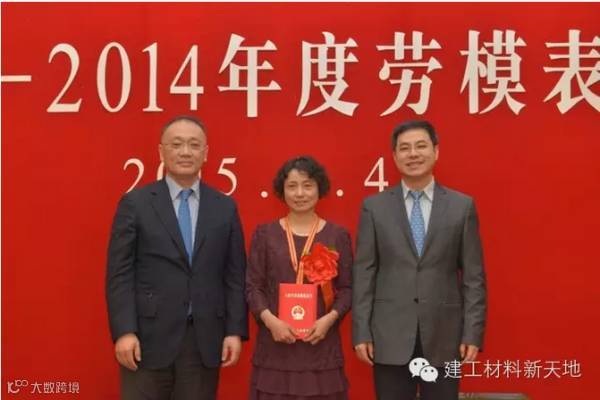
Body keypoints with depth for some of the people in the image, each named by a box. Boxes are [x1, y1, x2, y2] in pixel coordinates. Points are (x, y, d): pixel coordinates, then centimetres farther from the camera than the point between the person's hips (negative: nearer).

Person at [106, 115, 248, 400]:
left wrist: (235, 331, 0)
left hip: (205, 339, 2)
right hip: (148, 337, -2)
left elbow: (235, 275, 7)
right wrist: (124, 332, -11)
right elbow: (119, 273, -3)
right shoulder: (135, 203, 0)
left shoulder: (225, 207, 8)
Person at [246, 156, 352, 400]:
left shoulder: (338, 235, 4)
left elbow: (347, 288, 4)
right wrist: (270, 320, -12)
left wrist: (329, 319, -12)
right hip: (275, 342, 0)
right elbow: (252, 286, 3)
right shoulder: (265, 233, 5)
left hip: (321, 342, 0)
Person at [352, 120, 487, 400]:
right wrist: (361, 332, -3)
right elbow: (363, 274, 2)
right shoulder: (374, 207, 3)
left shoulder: (462, 206, 3)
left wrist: (473, 333, -3)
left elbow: (473, 276, 2)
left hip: (443, 336, 0)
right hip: (389, 336, 0)